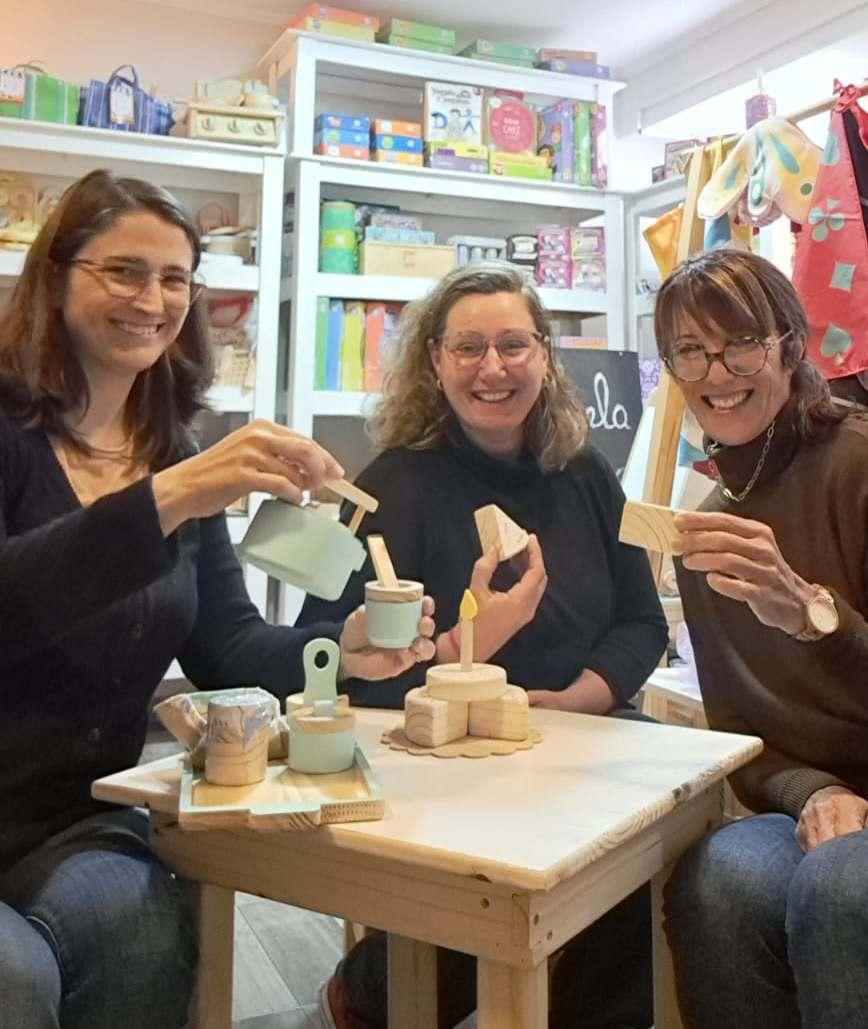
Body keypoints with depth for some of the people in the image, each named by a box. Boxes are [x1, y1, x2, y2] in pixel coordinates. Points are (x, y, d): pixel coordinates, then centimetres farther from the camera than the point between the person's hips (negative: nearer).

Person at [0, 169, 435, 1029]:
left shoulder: (176, 453, 7)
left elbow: (225, 646, 4)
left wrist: (339, 649, -15)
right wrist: (163, 499, -38)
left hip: (81, 821, 4)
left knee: (147, 941, -25)